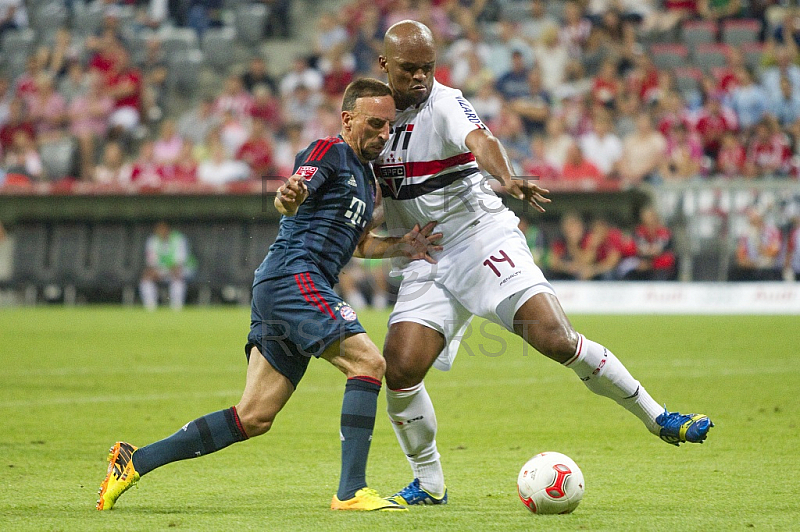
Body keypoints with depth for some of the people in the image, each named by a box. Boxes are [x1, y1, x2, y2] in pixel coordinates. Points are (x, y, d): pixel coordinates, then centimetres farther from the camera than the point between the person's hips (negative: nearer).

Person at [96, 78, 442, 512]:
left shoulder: (365, 175, 24)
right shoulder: (329, 151, -4)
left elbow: (359, 242, 35)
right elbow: (289, 199, -20)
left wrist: (402, 246, 20)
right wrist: (288, 197, -43)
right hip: (293, 277, -10)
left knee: (254, 418, 4)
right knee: (367, 362, -19)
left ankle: (134, 461, 8)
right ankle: (351, 491, -22)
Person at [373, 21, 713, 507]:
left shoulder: (445, 104, -11)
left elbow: (480, 141, -33)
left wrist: (507, 178, -54)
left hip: (482, 238, -5)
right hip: (423, 263, 5)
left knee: (556, 339, -20)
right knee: (399, 370, -12)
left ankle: (657, 417, -4)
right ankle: (429, 485, 8)